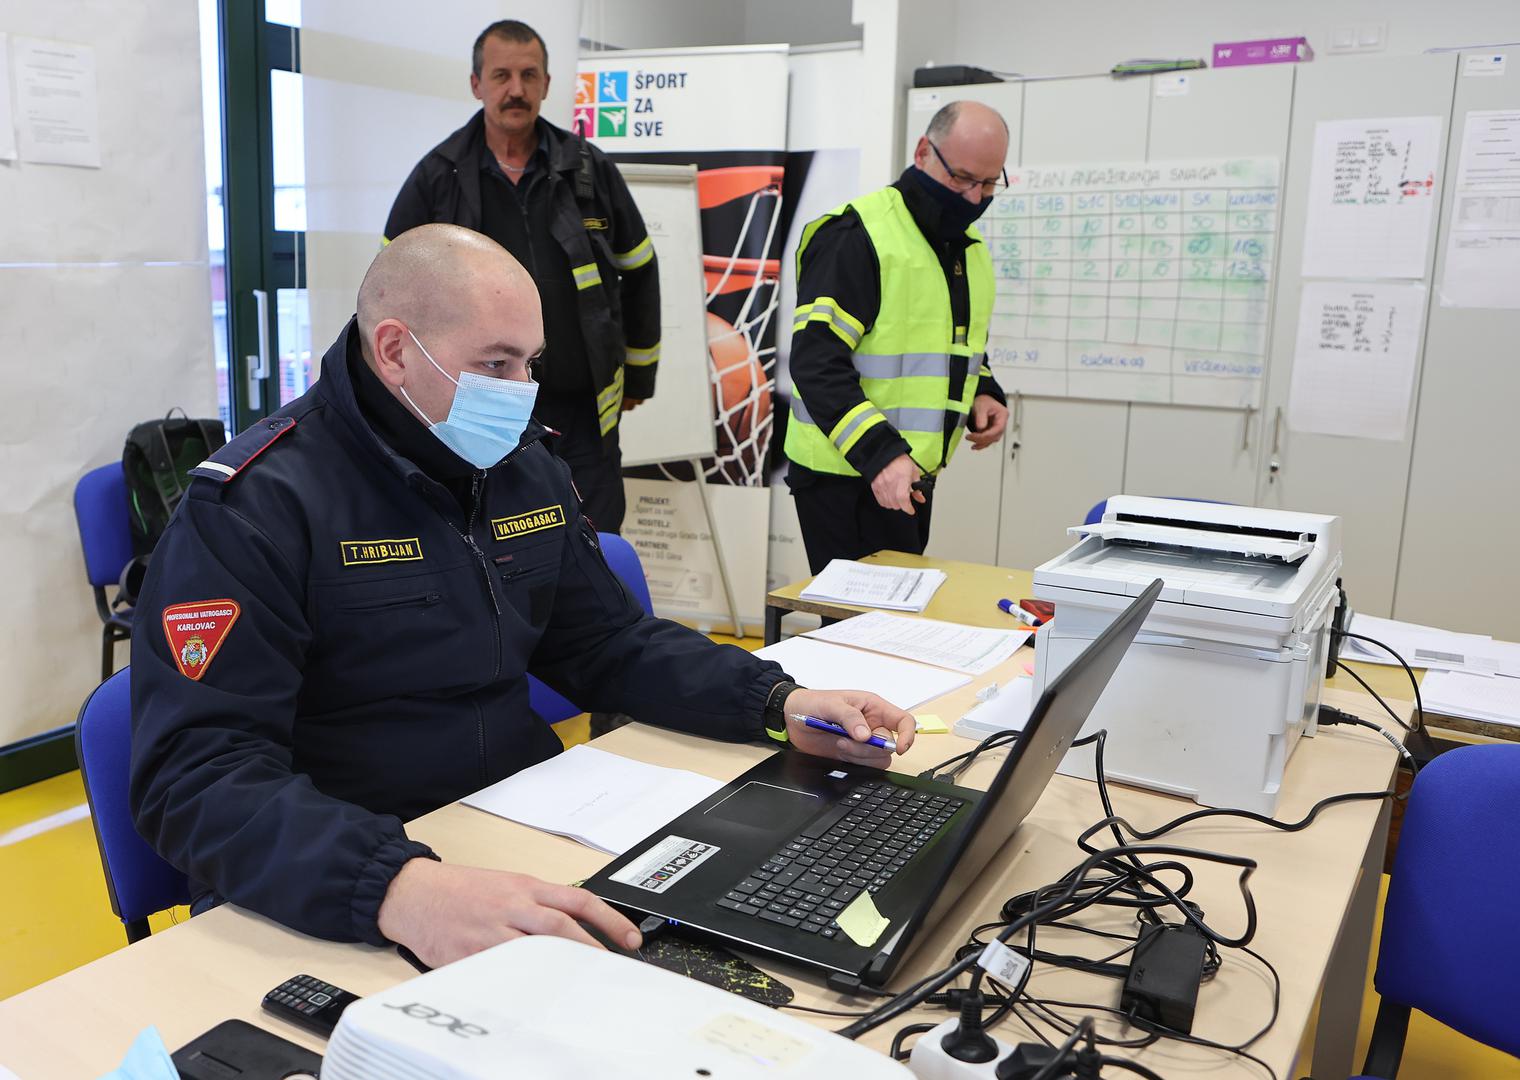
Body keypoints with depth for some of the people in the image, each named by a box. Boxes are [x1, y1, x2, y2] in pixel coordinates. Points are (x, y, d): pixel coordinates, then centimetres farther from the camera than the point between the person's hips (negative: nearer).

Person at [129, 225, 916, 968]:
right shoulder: (255, 505, -14)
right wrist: (398, 888, -41)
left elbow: (613, 646, 16)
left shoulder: (524, 467, 9)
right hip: (324, 912, -6)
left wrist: (780, 705, 0)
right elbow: (196, 774, -23)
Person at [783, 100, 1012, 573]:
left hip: (915, 475, 9)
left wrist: (983, 393, 5)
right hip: (847, 476, -8)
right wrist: (879, 454, -32)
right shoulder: (856, 236, -15)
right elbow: (816, 364, -22)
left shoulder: (968, 246, 12)